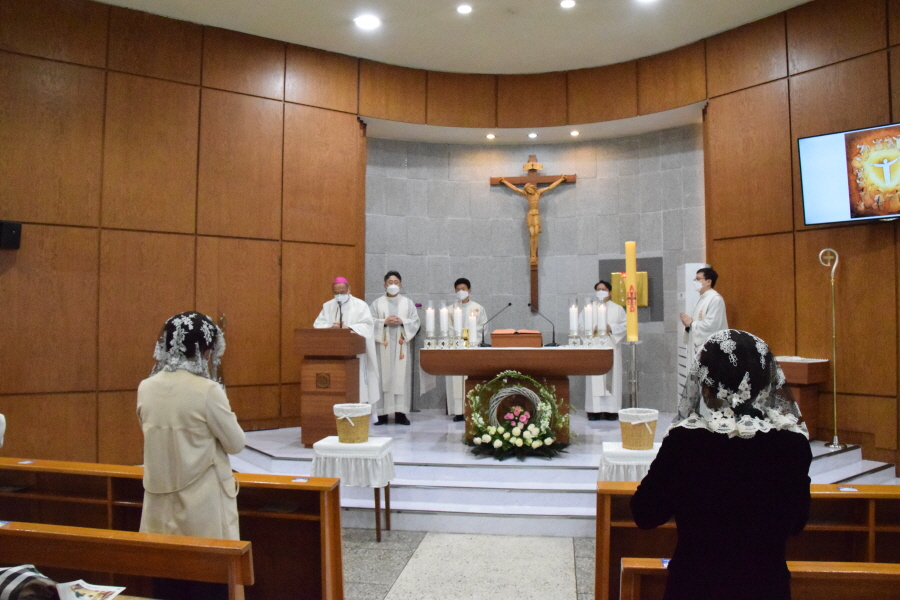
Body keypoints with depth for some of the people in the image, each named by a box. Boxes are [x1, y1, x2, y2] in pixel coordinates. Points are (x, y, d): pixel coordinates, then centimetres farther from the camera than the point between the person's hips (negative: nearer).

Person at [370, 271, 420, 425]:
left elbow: (415, 322, 5)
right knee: (383, 376, -4)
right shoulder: (377, 303, 9)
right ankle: (382, 413, -1)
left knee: (401, 376, -3)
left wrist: (402, 322, -11)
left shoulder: (408, 303, 11)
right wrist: (384, 322, -12)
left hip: (401, 344, 1)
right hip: (383, 344, -1)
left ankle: (400, 413, 0)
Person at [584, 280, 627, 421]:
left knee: (611, 377, -2)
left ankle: (611, 410, 2)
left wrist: (610, 328, -11)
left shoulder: (617, 309, 12)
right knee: (594, 379, -5)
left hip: (611, 347, 0)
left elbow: (625, 325, 3)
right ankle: (594, 410, -3)